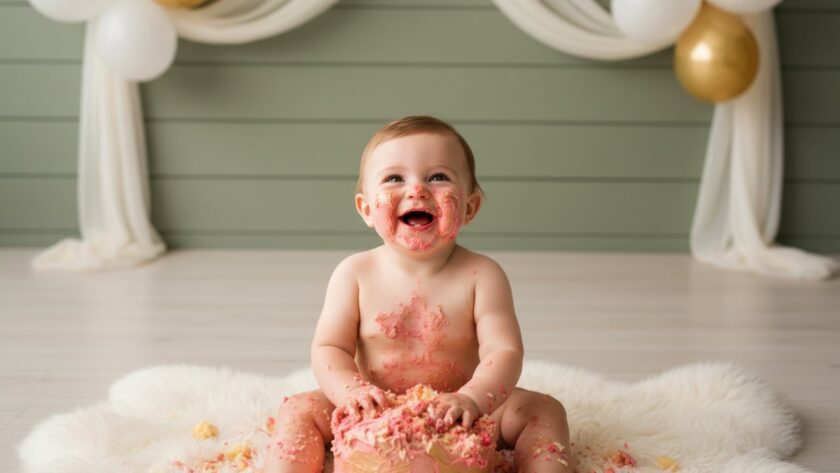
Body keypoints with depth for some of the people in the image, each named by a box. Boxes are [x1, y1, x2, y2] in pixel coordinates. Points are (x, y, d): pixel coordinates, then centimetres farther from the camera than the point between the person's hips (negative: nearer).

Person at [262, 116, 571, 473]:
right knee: (299, 411, -16)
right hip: (376, 417, 1)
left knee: (545, 410, -16)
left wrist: (473, 399, -41)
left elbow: (503, 350, -20)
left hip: (455, 419, -1)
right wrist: (351, 391, -30)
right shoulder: (355, 274, -9)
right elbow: (328, 348, -8)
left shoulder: (481, 276, -13)